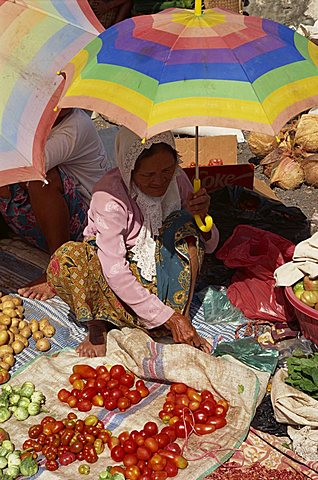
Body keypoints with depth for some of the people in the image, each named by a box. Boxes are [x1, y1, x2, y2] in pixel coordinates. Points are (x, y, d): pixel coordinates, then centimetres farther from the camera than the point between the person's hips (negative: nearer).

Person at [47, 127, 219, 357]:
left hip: (160, 277, 4)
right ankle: (97, 326, -9)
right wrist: (169, 318, -32)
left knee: (185, 223, -19)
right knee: (67, 258, -32)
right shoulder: (108, 196, -25)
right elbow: (114, 271, -30)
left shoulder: (177, 179, -9)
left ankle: (184, 315, -17)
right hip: (117, 288, -4)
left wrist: (202, 217, -26)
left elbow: (209, 246, -2)